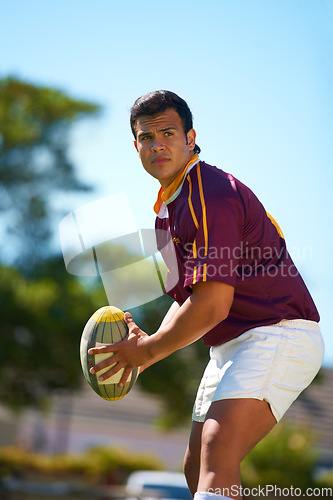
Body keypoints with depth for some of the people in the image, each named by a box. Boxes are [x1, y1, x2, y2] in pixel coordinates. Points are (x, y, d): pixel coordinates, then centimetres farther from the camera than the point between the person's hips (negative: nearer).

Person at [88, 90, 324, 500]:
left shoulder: (211, 197, -18)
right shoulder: (168, 205, 15)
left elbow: (213, 304, -23)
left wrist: (149, 350, -12)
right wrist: (150, 343, 4)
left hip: (277, 336, -10)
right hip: (232, 345, 11)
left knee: (217, 453, -28)